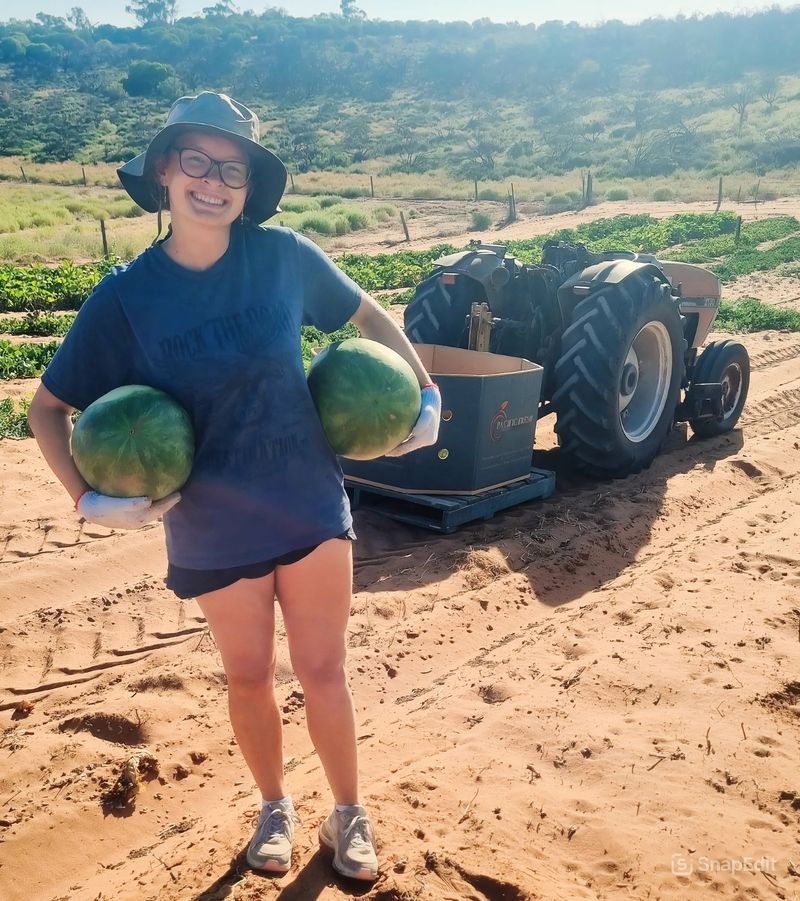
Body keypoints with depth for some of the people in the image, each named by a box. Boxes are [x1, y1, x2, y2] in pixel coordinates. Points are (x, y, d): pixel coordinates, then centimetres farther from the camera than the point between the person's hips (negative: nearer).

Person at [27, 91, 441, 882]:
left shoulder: (283, 256, -9)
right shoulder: (126, 297, -10)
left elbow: (368, 316, 8)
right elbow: (48, 408, -2)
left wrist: (424, 393, -1)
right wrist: (87, 498, -15)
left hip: (312, 506, 0)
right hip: (212, 528, 0)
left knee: (322, 670, 11)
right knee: (248, 675, 17)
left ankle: (349, 814, 35)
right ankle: (275, 808, 43)